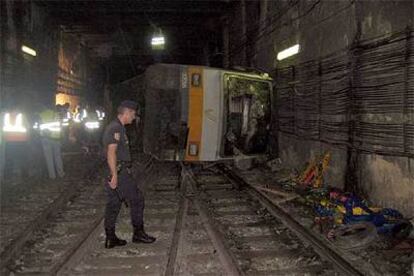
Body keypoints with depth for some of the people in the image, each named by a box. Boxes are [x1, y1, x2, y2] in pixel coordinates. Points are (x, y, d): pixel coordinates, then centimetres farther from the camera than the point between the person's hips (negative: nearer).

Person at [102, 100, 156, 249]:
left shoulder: (115, 126, 17)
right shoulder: (116, 128, -16)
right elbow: (111, 152, -23)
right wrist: (114, 175, -25)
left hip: (117, 171, 10)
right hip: (119, 172, -10)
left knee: (114, 204, 11)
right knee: (137, 199, 0)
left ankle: (110, 238, 16)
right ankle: (138, 233, 10)